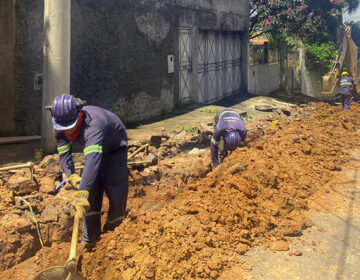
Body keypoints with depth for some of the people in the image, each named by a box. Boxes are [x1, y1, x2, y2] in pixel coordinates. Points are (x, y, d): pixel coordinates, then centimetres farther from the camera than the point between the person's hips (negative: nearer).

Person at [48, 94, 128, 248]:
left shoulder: (93, 125, -47)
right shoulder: (59, 129, -23)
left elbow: (93, 160, -58)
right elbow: (64, 155, -17)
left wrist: (81, 193, -67)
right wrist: (72, 176, -38)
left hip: (115, 149, -5)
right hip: (92, 147, 6)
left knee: (116, 193, -7)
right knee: (91, 195, -3)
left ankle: (112, 231, 16)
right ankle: (90, 238, 6)